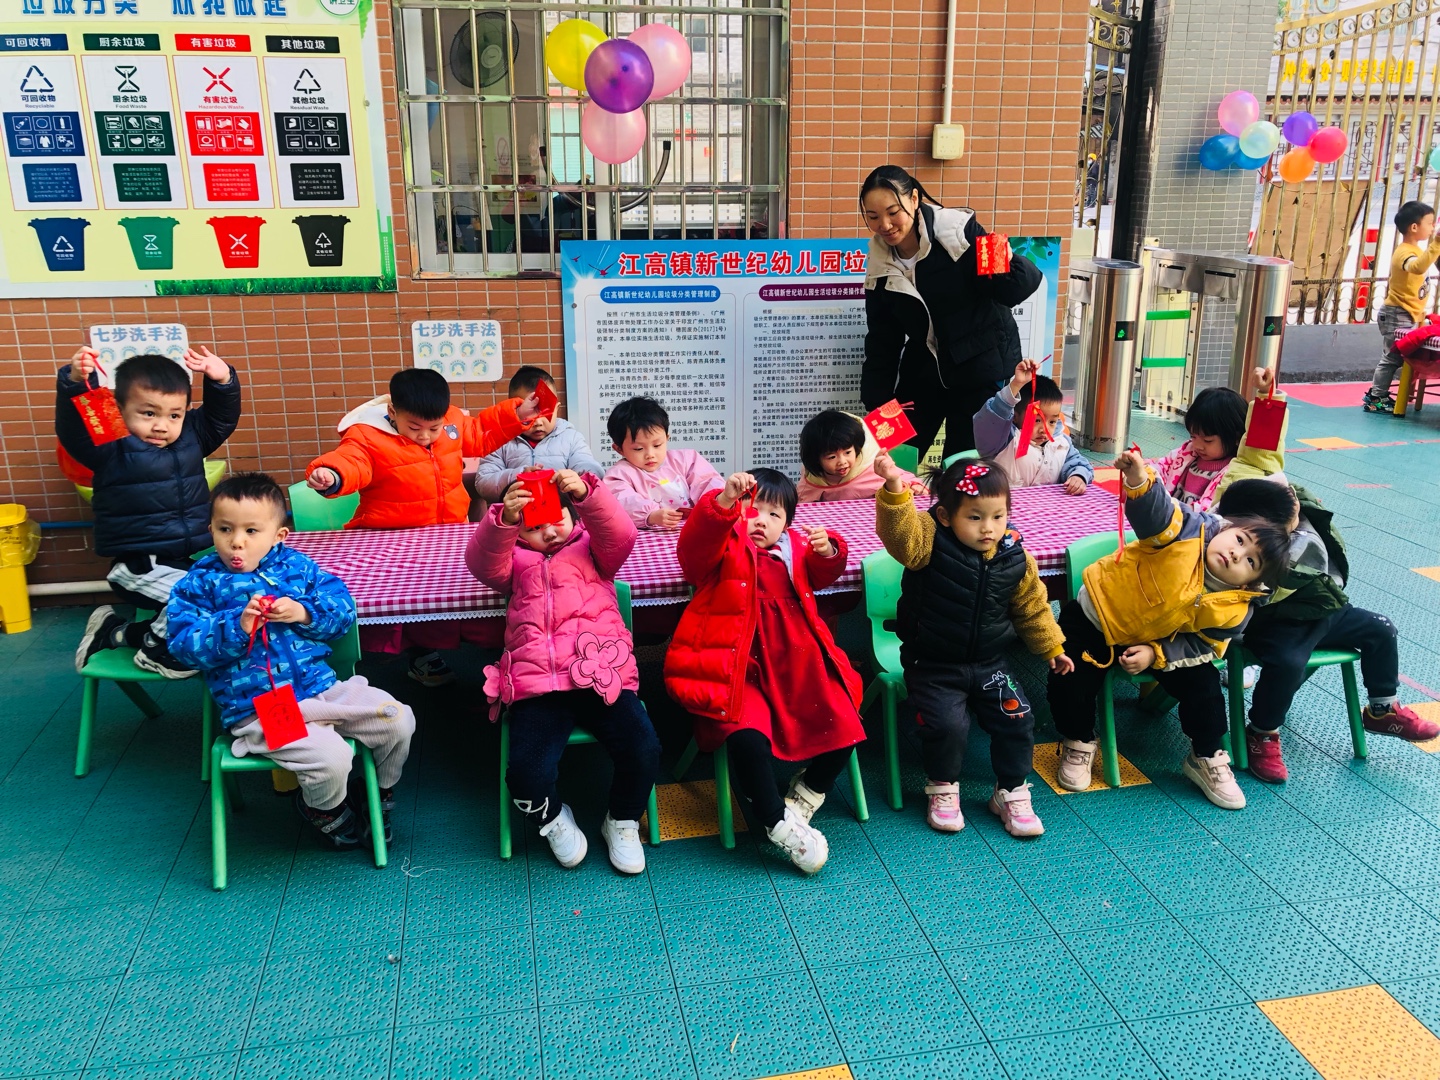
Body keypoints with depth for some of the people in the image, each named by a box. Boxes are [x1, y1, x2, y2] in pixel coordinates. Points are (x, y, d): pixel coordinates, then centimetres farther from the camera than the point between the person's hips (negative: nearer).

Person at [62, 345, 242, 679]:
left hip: (191, 559, 7)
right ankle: (154, 647, 0)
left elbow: (221, 417, 12)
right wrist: (75, 382, -40)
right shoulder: (109, 448, -8)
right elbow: (72, 428, -23)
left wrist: (222, 381, -8)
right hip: (139, 567, -7)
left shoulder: (191, 437, 8)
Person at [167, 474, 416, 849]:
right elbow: (185, 644, -7)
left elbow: (343, 607, 6)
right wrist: (237, 626, -21)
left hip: (321, 687, 5)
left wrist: (305, 613, -12)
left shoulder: (296, 565, 10)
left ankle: (381, 792, 24)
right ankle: (328, 812, 11)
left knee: (399, 719, -7)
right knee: (331, 757, -27)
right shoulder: (201, 582, 2)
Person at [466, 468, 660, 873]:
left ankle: (622, 821, 12)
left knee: (644, 750, -21)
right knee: (527, 772, -22)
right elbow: (483, 562, 0)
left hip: (602, 677, 0)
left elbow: (621, 534, -1)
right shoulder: (516, 562, 22)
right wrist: (503, 520, -21)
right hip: (536, 685, 0)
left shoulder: (593, 550, 21)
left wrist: (586, 493, -20)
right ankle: (553, 818, 16)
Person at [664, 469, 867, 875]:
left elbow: (822, 575, 14)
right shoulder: (722, 548, 5)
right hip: (737, 672, -5)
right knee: (748, 737, -30)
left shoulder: (794, 549, 22)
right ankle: (779, 824, -9)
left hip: (796, 670, 5)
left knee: (843, 728, -8)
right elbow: (695, 541, -16)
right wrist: (724, 501, -35)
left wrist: (828, 551, -9)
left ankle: (805, 794, 19)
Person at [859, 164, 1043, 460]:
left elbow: (1011, 294, -14)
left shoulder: (960, 231, -16)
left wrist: (1008, 266, -35)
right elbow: (882, 341, 4)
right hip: (923, 371, 4)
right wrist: (876, 402, -1)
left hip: (981, 366, -4)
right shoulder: (880, 264, -3)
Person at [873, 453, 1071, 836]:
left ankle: (1012, 793, 20)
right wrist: (894, 490, -56)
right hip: (933, 666, -4)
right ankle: (942, 788, 9)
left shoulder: (1016, 559, -4)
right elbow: (899, 532, -39)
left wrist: (1051, 648, 20)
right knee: (947, 724, -20)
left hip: (987, 665, 4)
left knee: (1017, 720, -4)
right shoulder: (930, 542, -17)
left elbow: (1032, 607, 12)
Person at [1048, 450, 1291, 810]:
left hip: (1160, 641, 3)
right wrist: (1139, 481, -66)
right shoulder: (1193, 529, -27)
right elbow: (1157, 510, -44)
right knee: (1070, 683, -16)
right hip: (1095, 616, -3)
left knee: (1204, 685, -7)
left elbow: (1203, 646, -11)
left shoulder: (1233, 611, -16)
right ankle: (1078, 743, 15)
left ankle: (1207, 759, 19)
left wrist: (1156, 654, -27)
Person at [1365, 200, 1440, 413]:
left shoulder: (1413, 250, 13)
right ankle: (1376, 399, -3)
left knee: (1394, 357, 13)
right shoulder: (1405, 253, -20)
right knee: (1392, 357, -7)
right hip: (1398, 315, -10)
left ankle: (1377, 394, 20)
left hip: (1407, 315, 10)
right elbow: (1418, 266, -44)